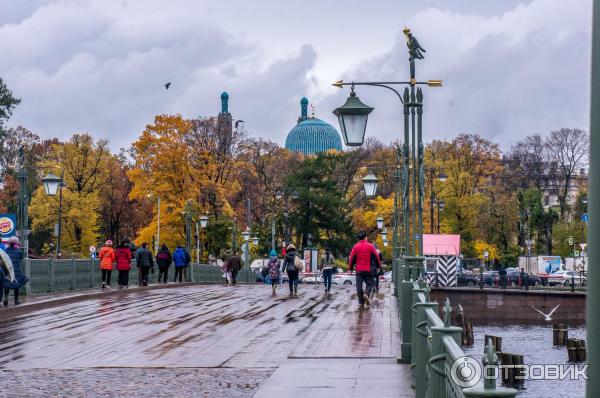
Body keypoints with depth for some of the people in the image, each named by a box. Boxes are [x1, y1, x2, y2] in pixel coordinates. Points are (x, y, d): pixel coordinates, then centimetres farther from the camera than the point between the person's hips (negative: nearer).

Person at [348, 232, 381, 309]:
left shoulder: (356, 247, 1)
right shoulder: (370, 246, -1)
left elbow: (351, 258, 1)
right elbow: (376, 257, 1)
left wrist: (351, 268, 11)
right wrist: (378, 266, 12)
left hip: (359, 270, 1)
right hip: (368, 270, -1)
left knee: (359, 286, 4)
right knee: (369, 283, 12)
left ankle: (361, 303, 1)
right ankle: (366, 294, -18)